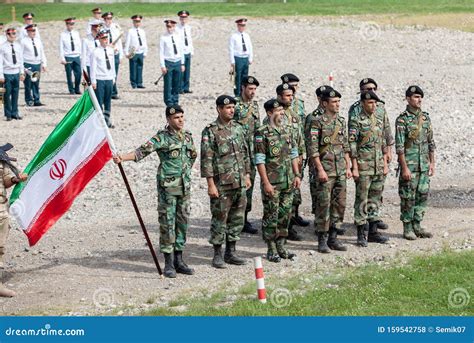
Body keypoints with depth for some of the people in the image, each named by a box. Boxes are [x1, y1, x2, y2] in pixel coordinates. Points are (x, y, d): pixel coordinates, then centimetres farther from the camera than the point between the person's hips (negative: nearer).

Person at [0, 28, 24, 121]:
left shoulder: (18, 46, 7)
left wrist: (22, 72, 11)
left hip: (16, 73, 4)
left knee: (15, 94, 8)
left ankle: (15, 113, 17)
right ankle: (8, 114, 8)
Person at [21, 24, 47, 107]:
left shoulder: (38, 41, 12)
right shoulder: (24, 41, -5)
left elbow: (42, 53, 17)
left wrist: (44, 64, 9)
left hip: (37, 65, 5)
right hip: (28, 65, -5)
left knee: (36, 84, 7)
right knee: (28, 84, 0)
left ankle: (36, 100, 10)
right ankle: (29, 101, 10)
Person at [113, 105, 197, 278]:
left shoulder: (187, 136, 10)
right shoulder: (162, 137, -9)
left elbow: (193, 155, 27)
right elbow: (142, 151, -20)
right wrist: (122, 158, -34)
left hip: (185, 186, 6)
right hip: (167, 187, -6)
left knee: (182, 223, 9)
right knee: (167, 224, -3)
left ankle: (179, 261, 18)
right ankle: (168, 264, 2)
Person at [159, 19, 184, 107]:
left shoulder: (178, 37, 9)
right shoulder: (163, 38, -3)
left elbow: (181, 51, 14)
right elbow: (161, 52, -5)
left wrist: (182, 64, 12)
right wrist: (163, 66, -11)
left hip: (178, 62, 4)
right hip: (168, 62, -4)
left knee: (176, 84, 7)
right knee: (168, 84, -5)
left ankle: (175, 101, 15)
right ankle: (169, 102, 2)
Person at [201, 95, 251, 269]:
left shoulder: (238, 128, 10)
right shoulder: (210, 132, -9)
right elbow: (206, 159, -12)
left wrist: (247, 175, 14)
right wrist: (211, 184, -16)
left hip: (240, 183, 6)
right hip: (222, 184, -6)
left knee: (237, 219, 10)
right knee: (220, 219, -1)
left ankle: (231, 252, 19)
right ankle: (217, 255, 8)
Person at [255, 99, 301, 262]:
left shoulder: (286, 131, 10)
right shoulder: (262, 134, -11)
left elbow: (293, 155, 16)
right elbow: (260, 160, -13)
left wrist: (297, 175, 9)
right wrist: (266, 183, -16)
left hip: (288, 182, 6)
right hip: (272, 182, -6)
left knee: (285, 215, 10)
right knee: (271, 217, 0)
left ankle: (281, 247, 20)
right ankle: (271, 250, 8)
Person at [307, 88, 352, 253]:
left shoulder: (341, 121, 12)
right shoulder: (318, 122, -8)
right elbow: (313, 149, -12)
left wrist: (348, 167, 12)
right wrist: (320, 170, -17)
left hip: (341, 171, 6)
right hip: (326, 170, -6)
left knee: (339, 204, 8)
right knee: (324, 205, -4)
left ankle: (332, 238, 17)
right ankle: (322, 241, 2)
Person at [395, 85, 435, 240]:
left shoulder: (425, 118, 9)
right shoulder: (402, 119, -11)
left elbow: (430, 142, 15)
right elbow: (399, 146, -14)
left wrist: (432, 163, 10)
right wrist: (404, 168, -18)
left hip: (424, 165, 6)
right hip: (409, 164, -6)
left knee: (422, 195, 8)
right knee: (408, 198, -1)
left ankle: (417, 226, 17)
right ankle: (407, 228, 7)